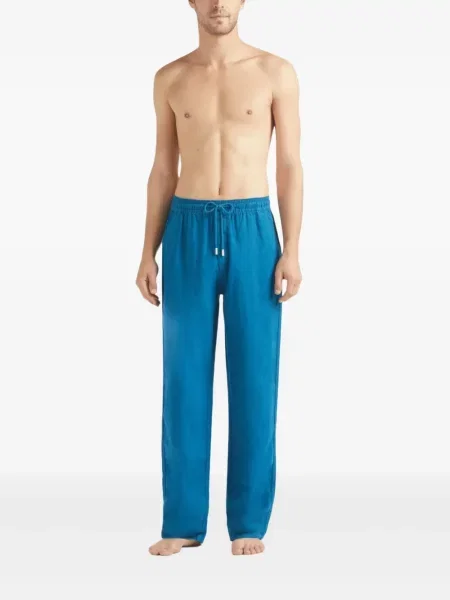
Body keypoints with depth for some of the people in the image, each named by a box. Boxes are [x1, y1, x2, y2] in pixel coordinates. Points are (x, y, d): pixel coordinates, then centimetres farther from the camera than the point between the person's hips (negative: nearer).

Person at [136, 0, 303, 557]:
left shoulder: (276, 72, 2)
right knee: (185, 377, 2)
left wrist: (291, 250, -7)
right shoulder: (170, 79, 9)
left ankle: (248, 521, 11)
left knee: (253, 377, 0)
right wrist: (149, 252, 5)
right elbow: (163, 171, 12)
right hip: (189, 232, 2)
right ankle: (183, 521, 11)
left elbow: (290, 166, 1)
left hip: (252, 231, -2)